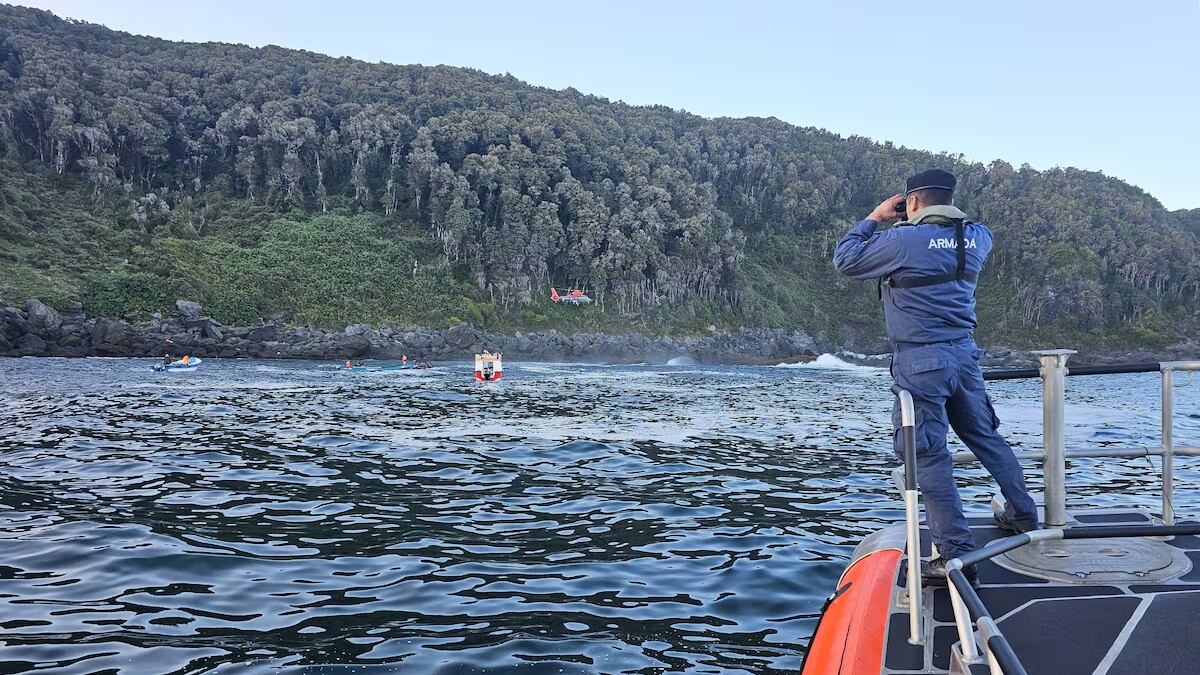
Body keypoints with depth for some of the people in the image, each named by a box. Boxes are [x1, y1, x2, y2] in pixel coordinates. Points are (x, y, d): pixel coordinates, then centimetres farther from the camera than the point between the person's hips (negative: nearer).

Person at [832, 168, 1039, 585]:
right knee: (986, 436, 22)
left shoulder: (903, 240, -14)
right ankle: (1023, 517, 37)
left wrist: (874, 217, 7)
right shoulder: (977, 237, 5)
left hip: (920, 362, -7)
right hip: (965, 354, 7)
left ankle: (957, 556, -3)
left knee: (929, 456, -3)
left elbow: (844, 260, -3)